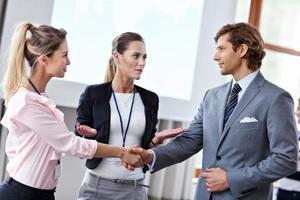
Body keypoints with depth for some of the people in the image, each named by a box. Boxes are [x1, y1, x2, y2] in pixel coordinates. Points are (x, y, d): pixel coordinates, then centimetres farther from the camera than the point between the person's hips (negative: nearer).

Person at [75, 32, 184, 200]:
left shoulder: (150, 99, 6)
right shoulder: (93, 93, -3)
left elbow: (147, 148, 11)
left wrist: (157, 140, -8)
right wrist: (87, 135, -18)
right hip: (97, 185, -2)